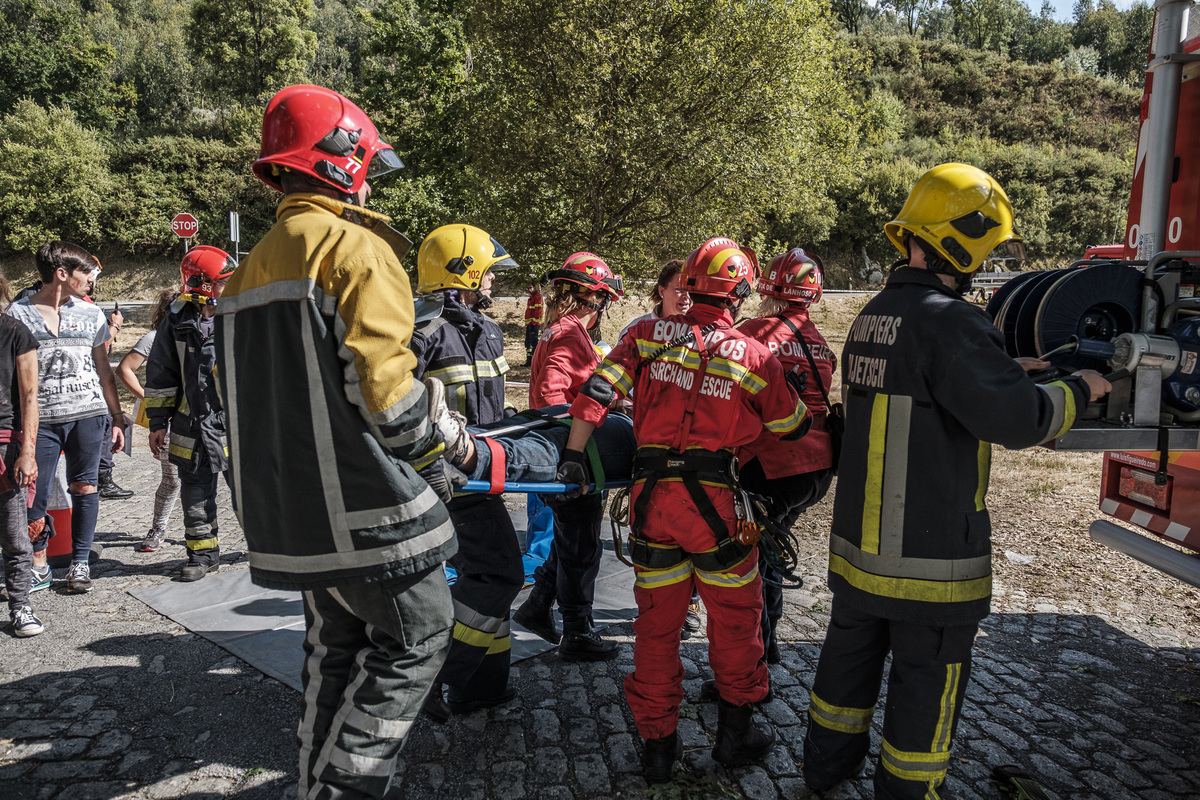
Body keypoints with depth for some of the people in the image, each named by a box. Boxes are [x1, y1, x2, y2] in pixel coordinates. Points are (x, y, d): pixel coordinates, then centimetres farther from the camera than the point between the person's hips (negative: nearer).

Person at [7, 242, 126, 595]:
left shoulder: (90, 314, 11)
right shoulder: (18, 313, 3)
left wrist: (118, 417, 13)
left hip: (87, 412, 2)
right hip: (40, 417, -2)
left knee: (83, 487, 3)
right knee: (33, 493, -1)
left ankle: (80, 563, 13)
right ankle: (38, 566, 17)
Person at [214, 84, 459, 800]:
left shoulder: (255, 264, 17)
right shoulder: (356, 244, -12)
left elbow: (245, 386, 19)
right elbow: (381, 377, -19)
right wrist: (434, 459, -6)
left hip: (289, 500, 9)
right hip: (360, 499, -9)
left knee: (336, 644, 20)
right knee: (418, 633, 4)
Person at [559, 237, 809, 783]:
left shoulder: (649, 334, 4)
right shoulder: (753, 355, 1)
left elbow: (598, 391, -3)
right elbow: (791, 427, 13)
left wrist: (573, 456, 3)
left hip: (649, 492, 3)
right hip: (712, 496, -2)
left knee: (657, 622, 14)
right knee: (734, 618, 16)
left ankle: (658, 747, 25)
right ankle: (734, 734, 30)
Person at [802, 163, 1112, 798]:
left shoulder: (874, 316, 8)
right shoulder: (948, 321, -20)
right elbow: (1016, 418, -22)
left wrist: (1008, 371, 16)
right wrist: (1079, 389, -4)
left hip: (858, 540, 8)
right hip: (930, 554, -8)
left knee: (852, 650, 23)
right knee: (928, 676, 10)